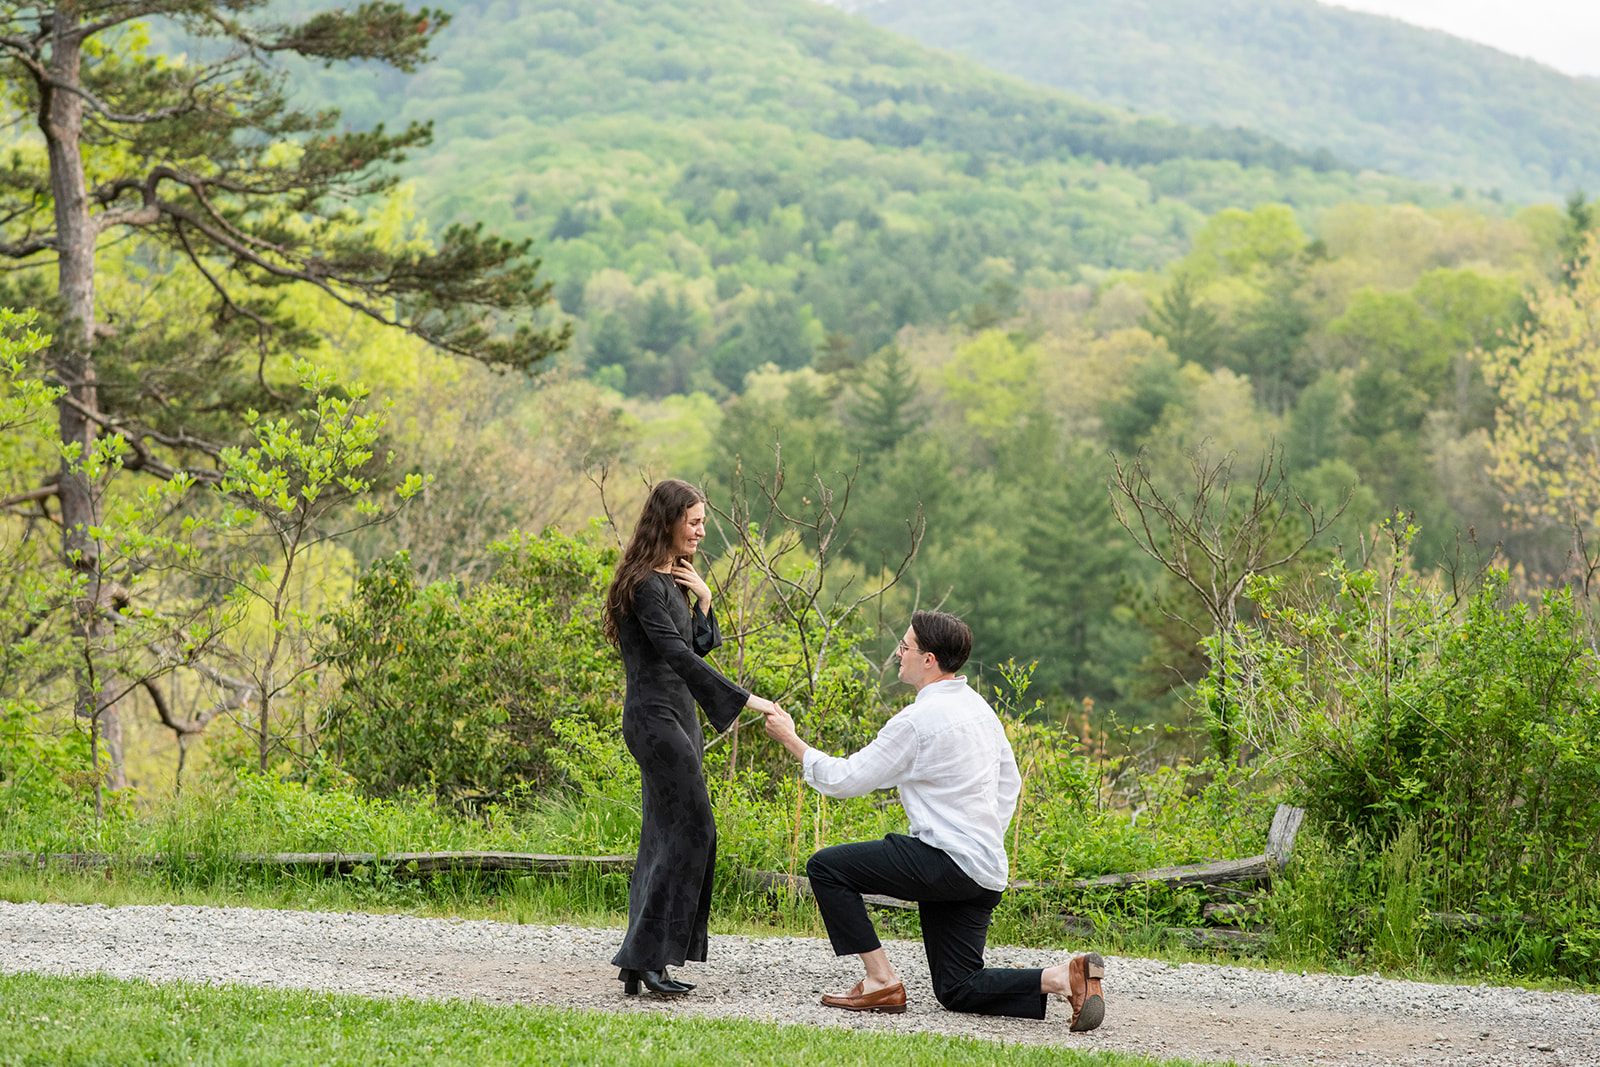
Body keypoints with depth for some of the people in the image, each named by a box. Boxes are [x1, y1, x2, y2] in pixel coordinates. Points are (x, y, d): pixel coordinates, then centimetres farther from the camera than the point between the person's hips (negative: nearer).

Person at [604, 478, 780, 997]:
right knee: (690, 830, -11)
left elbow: (701, 646, 19)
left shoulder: (673, 580, 16)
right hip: (656, 716, -10)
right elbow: (678, 656, -24)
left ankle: (642, 963, 9)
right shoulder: (645, 585, -15)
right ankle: (645, 956, -11)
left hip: (676, 716, 10)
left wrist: (703, 599, 2)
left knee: (665, 836, 8)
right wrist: (743, 699, -28)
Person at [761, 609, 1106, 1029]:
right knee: (957, 990, 13)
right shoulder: (979, 707, 13)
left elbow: (845, 779, -9)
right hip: (988, 874, 9)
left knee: (826, 867, -1)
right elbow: (1009, 784, 21)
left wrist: (791, 740, 2)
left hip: (946, 864, -9)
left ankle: (881, 981, -4)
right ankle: (1066, 976, -5)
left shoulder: (917, 720, -15)